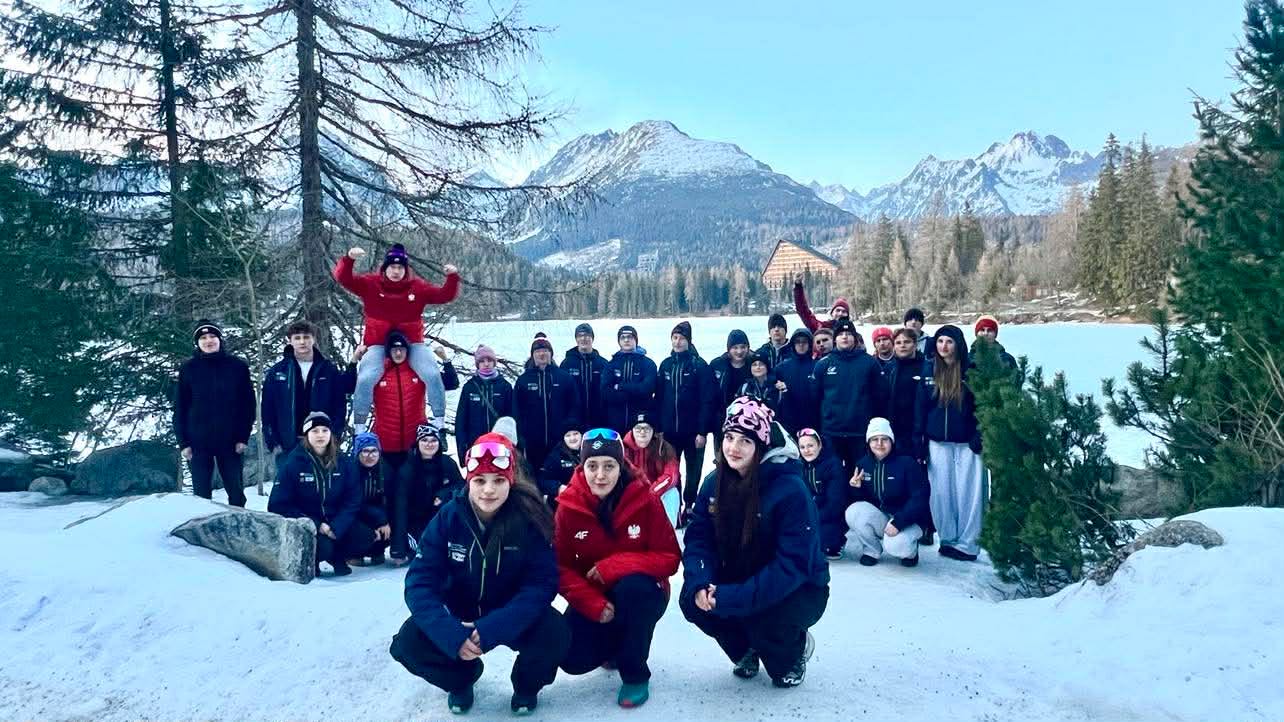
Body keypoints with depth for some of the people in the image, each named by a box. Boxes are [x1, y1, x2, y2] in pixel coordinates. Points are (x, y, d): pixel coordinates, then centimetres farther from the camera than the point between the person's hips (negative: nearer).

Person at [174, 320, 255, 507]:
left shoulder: (237, 366, 1)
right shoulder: (188, 368, 3)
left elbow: (248, 403, 2)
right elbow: (179, 407, 4)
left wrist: (244, 437, -5)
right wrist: (183, 442, -3)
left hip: (230, 441, 0)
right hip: (198, 442, 0)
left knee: (236, 492, 4)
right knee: (201, 494, 4)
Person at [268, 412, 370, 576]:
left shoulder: (343, 463, 1)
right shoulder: (294, 463, -8)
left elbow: (352, 501, -1)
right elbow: (279, 504, -11)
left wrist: (336, 527, -19)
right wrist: (316, 525, -19)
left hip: (335, 522, 4)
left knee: (365, 536, -21)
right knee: (323, 547, -33)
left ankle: (335, 556, 8)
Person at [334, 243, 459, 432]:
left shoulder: (418, 287, 2)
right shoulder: (370, 284, -1)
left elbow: (445, 295, 2)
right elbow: (343, 278, -10)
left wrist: (452, 277, -17)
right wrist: (349, 259, -29)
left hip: (412, 343, 1)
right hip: (378, 344, -1)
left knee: (433, 375, -17)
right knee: (365, 379, -22)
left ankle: (439, 421, 0)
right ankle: (359, 426, -3)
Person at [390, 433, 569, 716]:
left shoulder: (529, 518, -21)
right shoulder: (448, 517, -17)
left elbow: (542, 584, -23)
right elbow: (420, 582, -19)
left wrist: (490, 629, -35)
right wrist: (453, 634, -35)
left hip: (515, 616, -2)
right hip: (459, 615, 2)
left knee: (555, 635, -31)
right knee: (409, 643, -23)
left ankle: (526, 685, 7)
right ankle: (462, 678, 12)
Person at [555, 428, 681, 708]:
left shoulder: (645, 500, -18)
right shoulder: (569, 506, -13)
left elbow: (670, 558, -15)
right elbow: (561, 567, -9)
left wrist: (615, 565, -29)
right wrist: (592, 604, -25)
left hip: (642, 596, -2)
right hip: (594, 599, 2)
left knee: (633, 586, -36)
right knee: (572, 659, -20)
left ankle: (635, 674, -12)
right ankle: (613, 646, 18)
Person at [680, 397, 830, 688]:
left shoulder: (791, 489, -26)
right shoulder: (715, 482, -8)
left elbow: (793, 565, -29)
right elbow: (698, 539, -8)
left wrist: (734, 597, -36)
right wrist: (699, 584, -29)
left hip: (799, 590, -5)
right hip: (737, 582, 5)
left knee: (763, 621, -34)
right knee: (692, 601, -20)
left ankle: (796, 648, 6)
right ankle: (746, 650, 11)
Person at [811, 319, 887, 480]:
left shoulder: (869, 362, 2)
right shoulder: (823, 364, 3)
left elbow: (880, 394, 2)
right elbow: (815, 395, 6)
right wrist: (825, 417, 5)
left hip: (862, 431, 0)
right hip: (832, 432, 1)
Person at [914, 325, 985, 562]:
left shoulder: (971, 370, -4)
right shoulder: (929, 369, 5)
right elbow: (920, 407, 6)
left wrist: (979, 437, -11)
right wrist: (919, 442, 3)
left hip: (967, 443, -3)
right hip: (938, 443, 3)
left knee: (968, 493, 0)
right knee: (941, 493, 6)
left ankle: (967, 544, 8)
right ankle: (947, 539, 18)